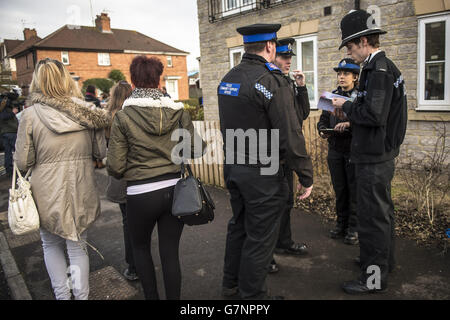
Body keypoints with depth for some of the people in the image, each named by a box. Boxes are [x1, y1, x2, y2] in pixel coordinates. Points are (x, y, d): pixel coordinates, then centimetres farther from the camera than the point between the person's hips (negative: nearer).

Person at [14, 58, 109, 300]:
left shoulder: (30, 115, -10)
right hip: (81, 190, 2)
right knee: (78, 246, 16)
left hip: (48, 192, -2)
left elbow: (22, 163, -7)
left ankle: (62, 294, 25)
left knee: (51, 245, 21)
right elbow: (101, 151, 3)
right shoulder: (87, 111, -3)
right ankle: (81, 295, 24)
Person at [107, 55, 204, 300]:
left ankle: (151, 296, 34)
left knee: (140, 247, 24)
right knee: (170, 253, 13)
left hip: (141, 195, -2)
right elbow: (193, 151, 0)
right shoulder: (178, 111, -2)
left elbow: (115, 167, -9)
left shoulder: (123, 117, -9)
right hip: (174, 190, 2)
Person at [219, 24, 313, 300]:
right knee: (260, 236, 6)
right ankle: (253, 294, 22)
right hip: (262, 173, -8)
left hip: (232, 167, 8)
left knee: (239, 226, 22)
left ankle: (231, 284, 38)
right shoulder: (272, 81, -17)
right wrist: (306, 176, -11)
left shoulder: (228, 78, 8)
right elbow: (290, 135, -19)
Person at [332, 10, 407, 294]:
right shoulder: (384, 66, 13)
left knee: (372, 217, -1)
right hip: (381, 155, 11)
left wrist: (346, 106, -12)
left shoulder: (378, 70, -18)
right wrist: (350, 110, 7)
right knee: (382, 211, 21)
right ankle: (385, 260, 39)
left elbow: (374, 115, -27)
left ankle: (374, 278, 12)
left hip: (374, 159, -11)